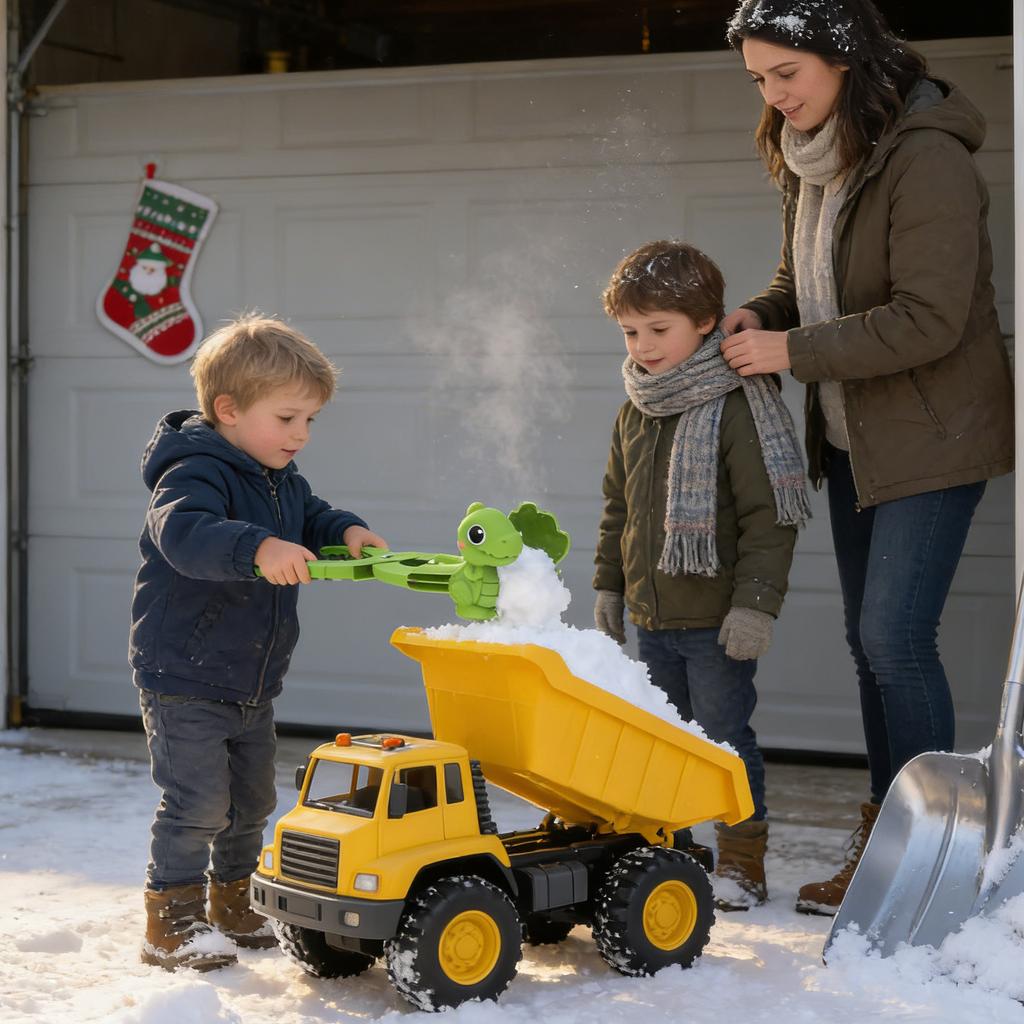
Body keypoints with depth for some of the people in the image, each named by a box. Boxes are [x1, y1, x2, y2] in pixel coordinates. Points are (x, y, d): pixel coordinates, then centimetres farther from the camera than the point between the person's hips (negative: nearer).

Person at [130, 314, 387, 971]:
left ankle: (236, 906, 33)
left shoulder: (282, 480, 7)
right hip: (184, 679, -9)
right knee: (198, 803, -9)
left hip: (254, 682, 9)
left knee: (251, 800, 17)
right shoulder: (196, 472, -22)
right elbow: (183, 531, -41)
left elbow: (311, 519, 21)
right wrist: (258, 548, -57)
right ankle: (172, 924, 4)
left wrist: (346, 532, -3)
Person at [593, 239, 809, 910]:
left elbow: (769, 518, -15)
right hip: (652, 615, 7)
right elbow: (618, 509, 21)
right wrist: (609, 587, 17)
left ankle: (743, 860, 12)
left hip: (719, 620, -6)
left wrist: (756, 602, -19)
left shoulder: (740, 406, -13)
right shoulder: (635, 413, 10)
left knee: (725, 735, -1)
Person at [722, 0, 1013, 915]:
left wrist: (794, 351, -22)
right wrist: (763, 314, -3)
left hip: (933, 437, -8)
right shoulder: (807, 158, 5)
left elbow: (929, 319, -26)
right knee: (870, 639, 12)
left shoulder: (926, 161, -22)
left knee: (896, 637, -11)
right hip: (852, 436, 9)